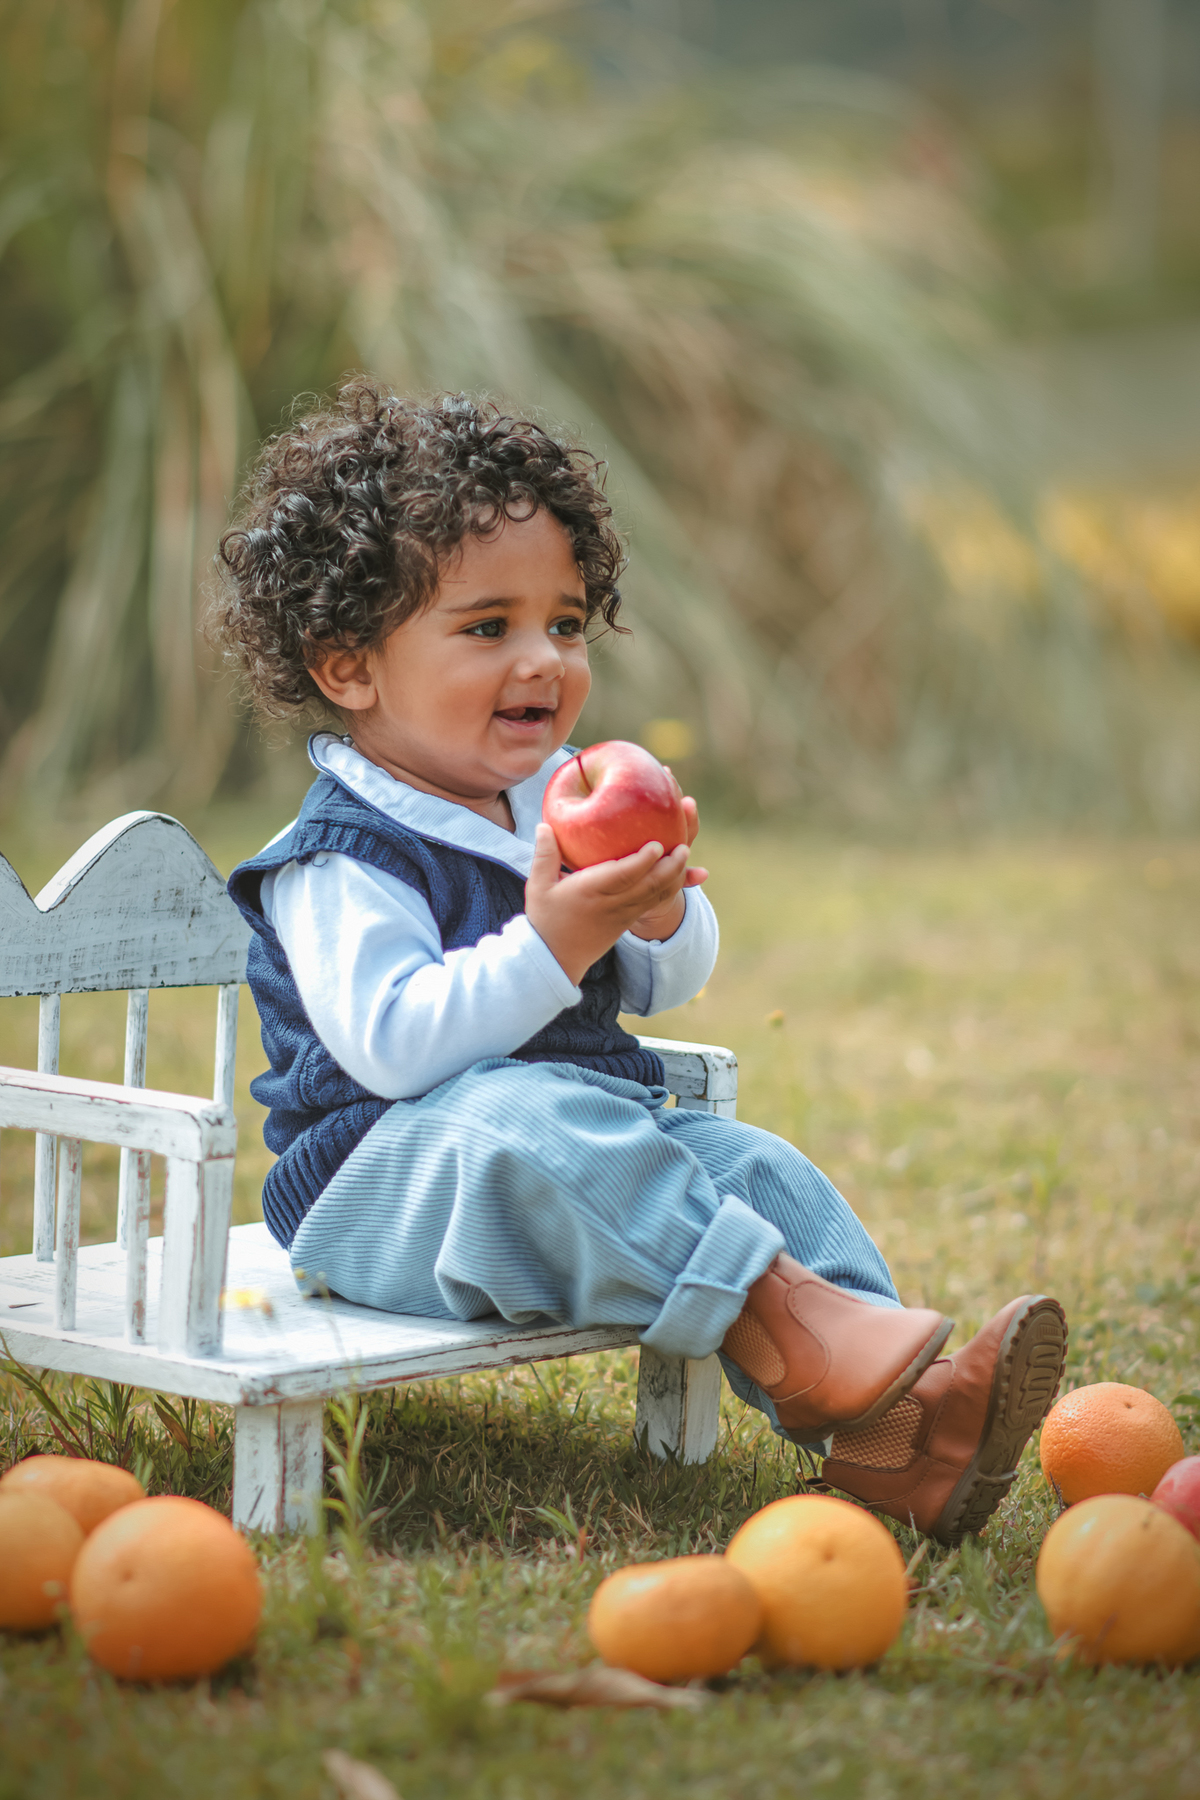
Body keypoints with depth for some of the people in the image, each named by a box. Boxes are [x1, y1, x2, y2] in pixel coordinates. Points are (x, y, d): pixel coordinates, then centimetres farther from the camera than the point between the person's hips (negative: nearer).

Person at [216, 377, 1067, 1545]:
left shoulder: (561, 804, 13)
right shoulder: (342, 859, -13)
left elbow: (664, 989, 20)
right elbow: (390, 1044, -27)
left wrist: (663, 912, -5)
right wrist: (549, 943, -34)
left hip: (590, 1141, 8)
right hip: (393, 1174, -8)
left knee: (755, 1165, -12)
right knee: (529, 1122, -37)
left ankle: (873, 1427, -31)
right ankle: (789, 1319, -43)